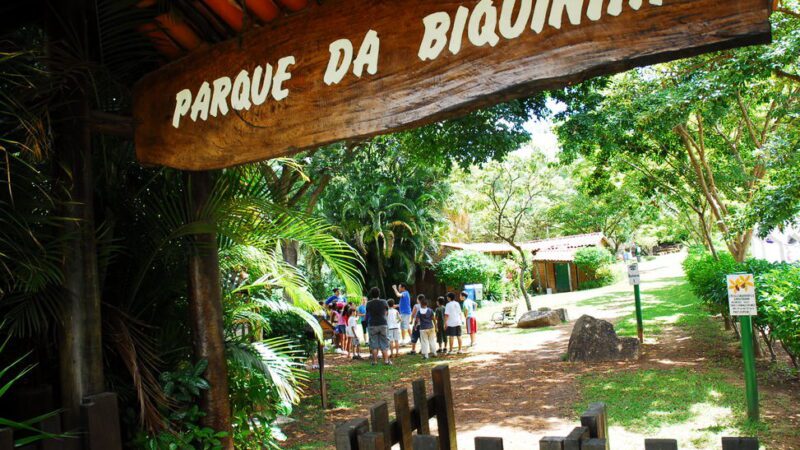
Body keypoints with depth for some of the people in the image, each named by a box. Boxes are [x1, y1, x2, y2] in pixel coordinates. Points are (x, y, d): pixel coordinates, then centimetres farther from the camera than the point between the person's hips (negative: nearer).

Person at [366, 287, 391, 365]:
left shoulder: (369, 303, -4)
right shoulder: (384, 302, -2)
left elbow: (368, 313, 10)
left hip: (372, 325, 0)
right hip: (383, 324, 0)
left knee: (374, 344, 5)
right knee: (384, 343, 6)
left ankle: (375, 361, 5)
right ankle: (386, 360, 3)